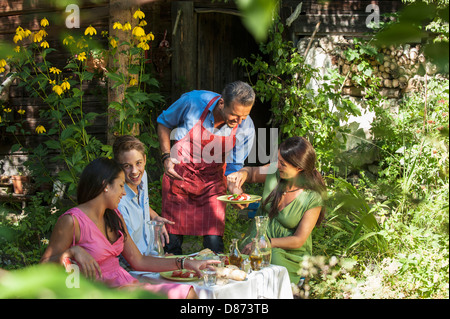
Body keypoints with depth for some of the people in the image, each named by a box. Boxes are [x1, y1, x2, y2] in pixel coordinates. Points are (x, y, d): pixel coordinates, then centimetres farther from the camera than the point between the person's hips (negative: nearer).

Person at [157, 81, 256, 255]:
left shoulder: (246, 128, -17)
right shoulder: (193, 101, -20)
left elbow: (234, 167, -4)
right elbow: (163, 122, 0)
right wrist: (166, 157, -10)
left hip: (213, 181, 1)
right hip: (179, 175, 0)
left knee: (214, 244, -9)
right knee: (171, 240, 4)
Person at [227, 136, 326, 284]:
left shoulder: (314, 198, -18)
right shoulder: (274, 172, -8)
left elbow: (299, 240, -14)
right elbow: (252, 172, 16)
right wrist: (243, 173, -8)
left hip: (289, 253, -3)